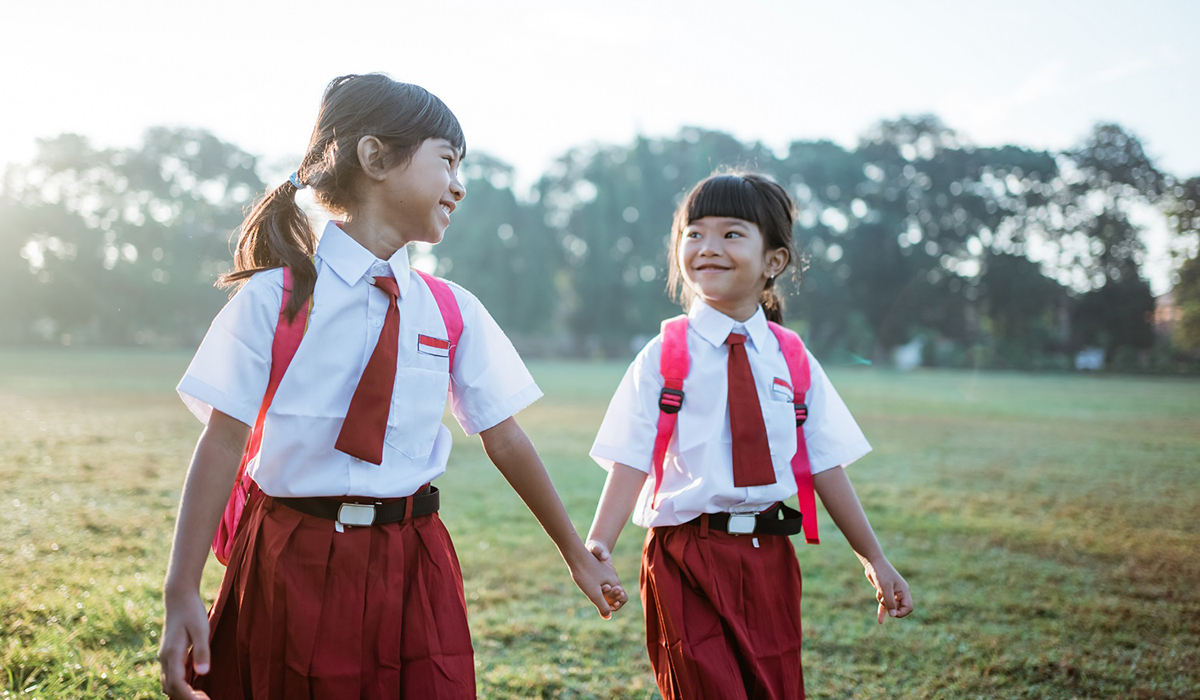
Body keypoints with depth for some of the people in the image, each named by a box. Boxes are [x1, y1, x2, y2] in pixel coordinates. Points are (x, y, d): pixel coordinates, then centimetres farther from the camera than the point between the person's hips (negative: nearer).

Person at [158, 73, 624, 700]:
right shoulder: (274, 297, -6)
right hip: (293, 569, -2)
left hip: (411, 575, 3)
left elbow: (505, 440, 10)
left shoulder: (454, 313, 4)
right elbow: (224, 441, -8)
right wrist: (182, 595, -12)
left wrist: (578, 556, 17)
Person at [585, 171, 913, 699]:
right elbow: (632, 459, -9)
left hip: (769, 557, 3)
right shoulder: (663, 357, -2)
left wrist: (872, 558, 10)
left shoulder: (793, 360, 6)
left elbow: (825, 464, 8)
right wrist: (599, 544, -23)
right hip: (687, 557, -3)